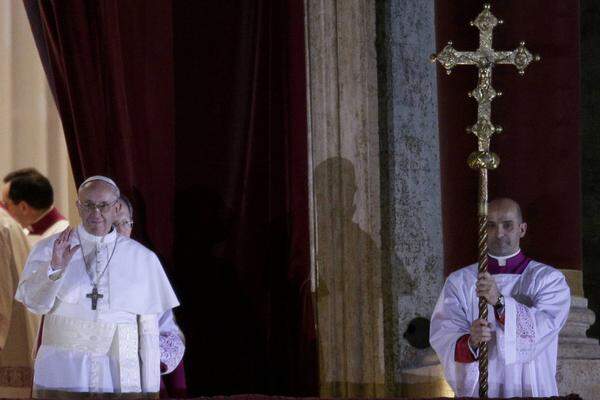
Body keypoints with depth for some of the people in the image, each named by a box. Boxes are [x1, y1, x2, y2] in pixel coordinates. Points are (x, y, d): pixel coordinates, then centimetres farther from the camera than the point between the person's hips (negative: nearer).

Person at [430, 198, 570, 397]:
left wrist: (500, 302, -21)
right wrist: (471, 342, -21)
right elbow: (443, 337, -1)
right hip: (474, 393, 2)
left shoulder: (548, 279, 8)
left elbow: (544, 327, -8)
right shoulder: (459, 282, 12)